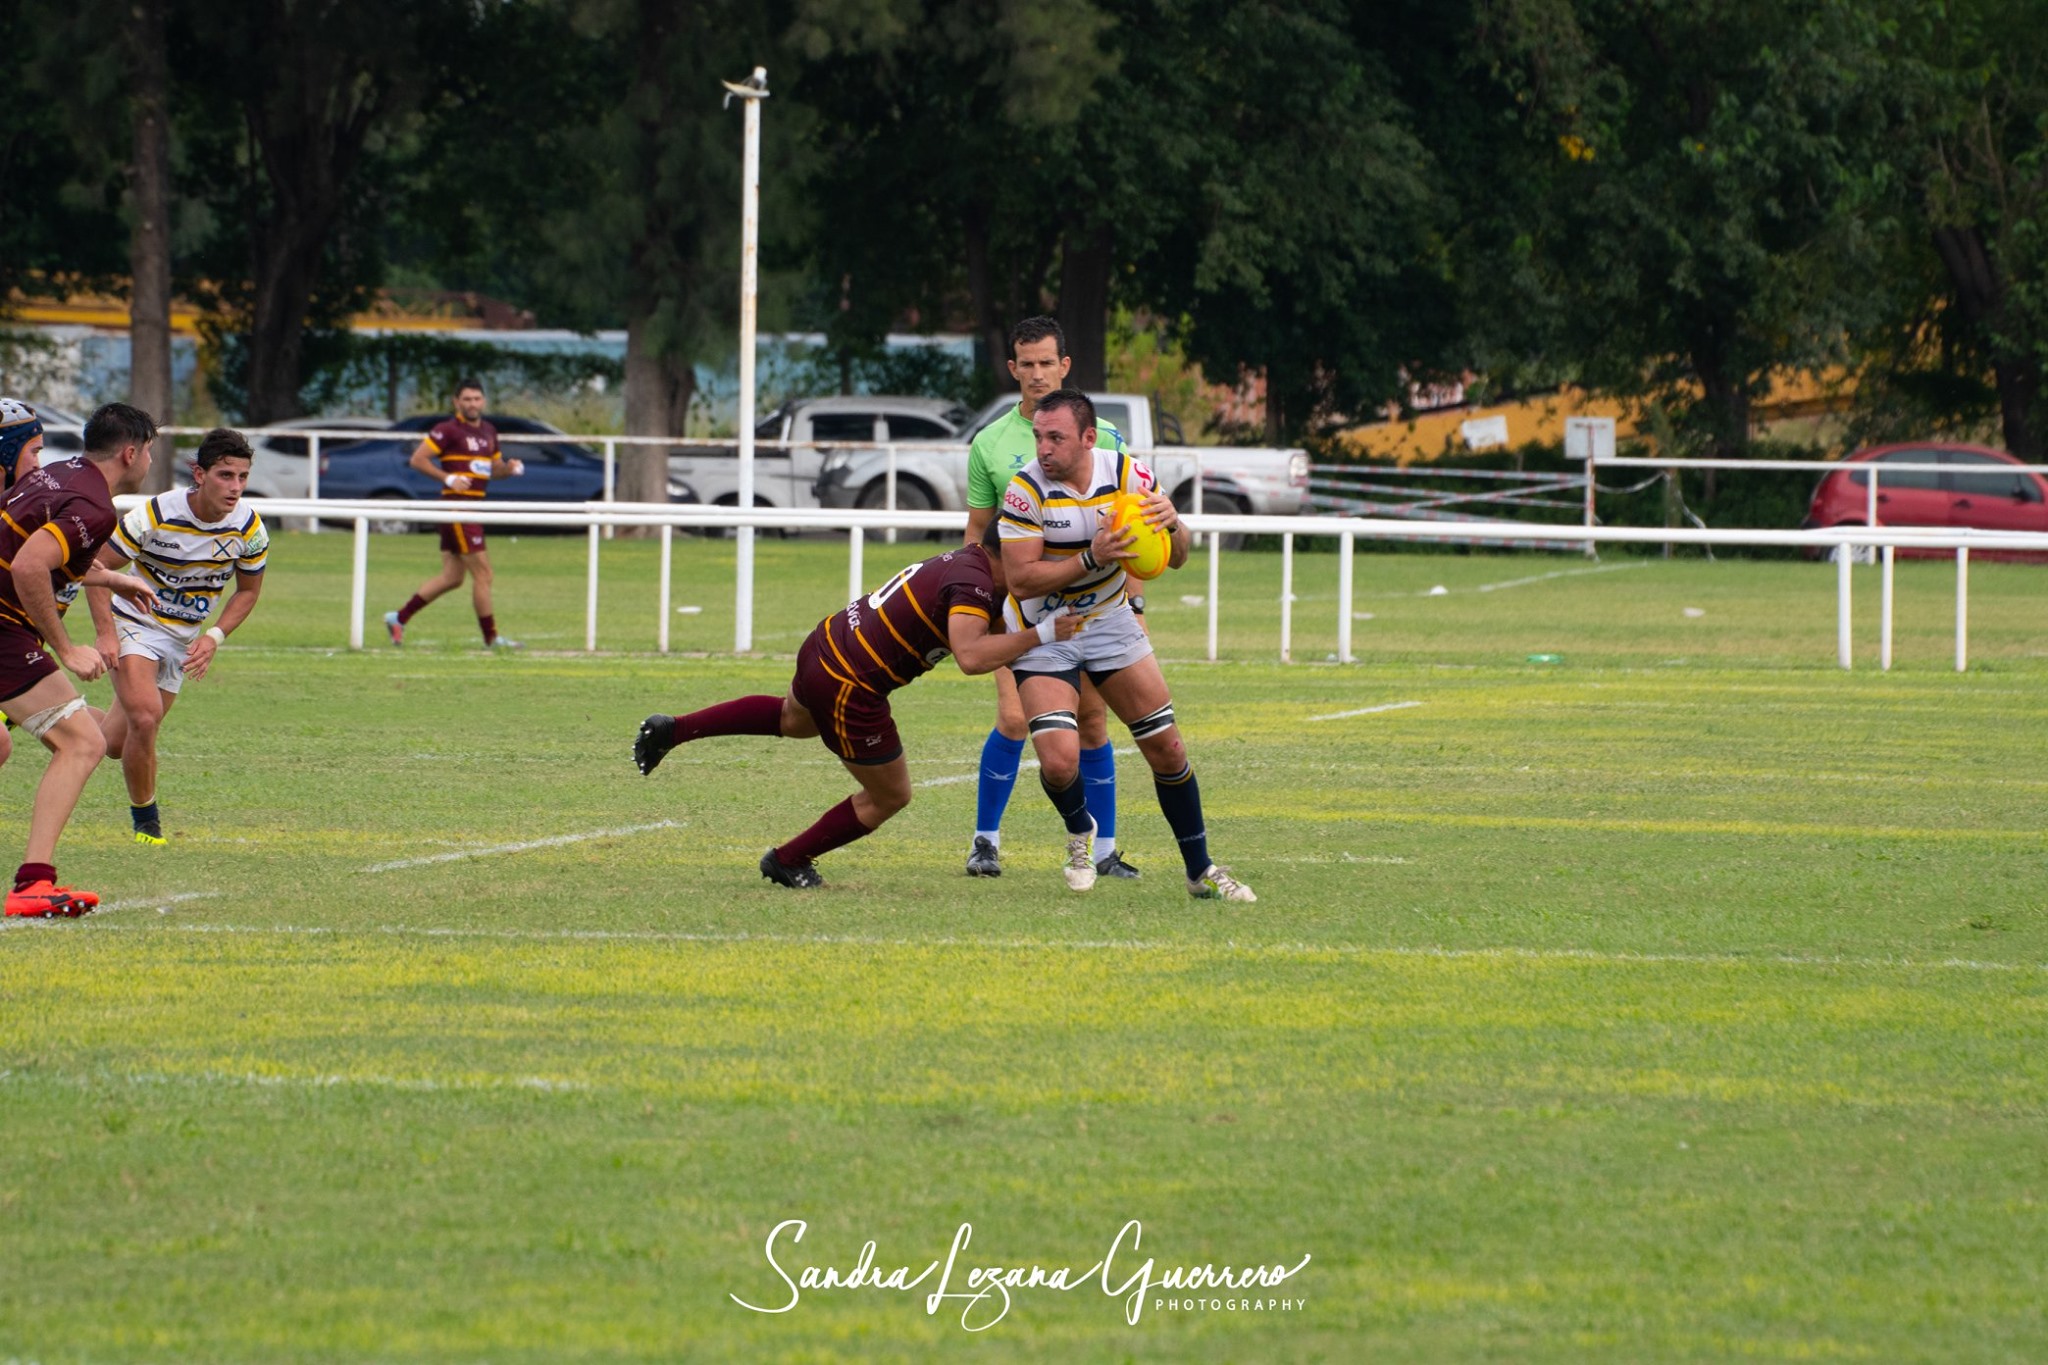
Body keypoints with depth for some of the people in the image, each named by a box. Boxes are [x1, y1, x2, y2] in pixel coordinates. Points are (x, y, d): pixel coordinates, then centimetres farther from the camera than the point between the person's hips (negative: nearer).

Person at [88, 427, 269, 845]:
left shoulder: (250, 530, -11)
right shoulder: (155, 516, -23)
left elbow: (248, 591, 6)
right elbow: (98, 566, -13)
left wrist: (214, 638, -9)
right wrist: (106, 634, -21)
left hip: (183, 639, 4)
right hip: (135, 626, -4)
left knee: (117, 744, 6)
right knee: (145, 717, -25)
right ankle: (145, 818, -5)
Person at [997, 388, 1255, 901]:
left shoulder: (1128, 474, -12)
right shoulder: (1027, 489, -22)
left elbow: (1176, 559, -4)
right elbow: (1020, 579, -24)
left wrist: (1172, 525, -27)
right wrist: (1091, 559, -35)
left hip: (1110, 622, 3)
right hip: (1044, 636, -3)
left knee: (1167, 749, 1)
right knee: (1059, 762, -19)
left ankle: (1200, 870, 17)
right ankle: (1080, 833, 16)